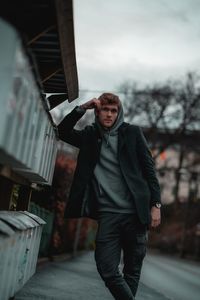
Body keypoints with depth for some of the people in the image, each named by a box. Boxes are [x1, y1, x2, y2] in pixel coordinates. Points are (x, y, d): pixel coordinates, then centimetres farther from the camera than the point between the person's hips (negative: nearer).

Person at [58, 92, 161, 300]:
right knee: (107, 269, -8)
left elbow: (148, 169, 5)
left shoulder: (132, 133, 7)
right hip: (107, 213, 1)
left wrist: (155, 204, -3)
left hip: (135, 212, -1)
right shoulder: (90, 135, 13)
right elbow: (63, 132, 11)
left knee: (133, 270, 6)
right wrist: (82, 108, 0)